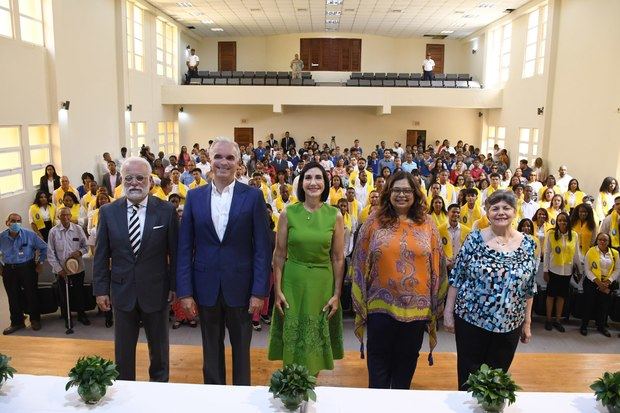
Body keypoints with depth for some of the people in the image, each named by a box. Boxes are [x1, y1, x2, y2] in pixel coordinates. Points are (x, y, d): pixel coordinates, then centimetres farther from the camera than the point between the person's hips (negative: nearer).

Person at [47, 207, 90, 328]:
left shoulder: (78, 229, -4)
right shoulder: (53, 231, -7)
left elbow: (86, 246, 5)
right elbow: (50, 253, -4)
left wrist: (79, 252, -17)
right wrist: (58, 269, -8)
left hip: (78, 269, 1)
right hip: (61, 271, -1)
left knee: (79, 293, 14)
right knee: (64, 295, 12)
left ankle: (81, 315, 33)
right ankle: (67, 318, 30)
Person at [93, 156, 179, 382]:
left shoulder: (166, 210, -9)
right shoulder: (108, 212, -2)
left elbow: (175, 252, -4)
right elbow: (101, 255, 2)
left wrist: (174, 286, -4)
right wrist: (100, 289, 0)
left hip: (156, 292, -1)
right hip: (122, 291, 2)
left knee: (159, 347, 17)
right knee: (123, 349, 16)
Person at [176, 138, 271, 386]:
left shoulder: (253, 196, -5)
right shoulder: (194, 197, 2)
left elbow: (262, 247, -5)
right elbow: (185, 248, 2)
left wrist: (259, 291, -10)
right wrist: (184, 291, -3)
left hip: (240, 287, -2)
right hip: (206, 288, 2)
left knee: (241, 348, 14)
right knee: (211, 349, 17)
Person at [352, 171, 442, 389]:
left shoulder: (427, 225, 1)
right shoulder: (374, 222, -3)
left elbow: (436, 265, 4)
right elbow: (361, 262, 0)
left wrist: (435, 302, 3)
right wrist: (360, 300, -1)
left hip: (416, 306, 2)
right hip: (381, 304, -1)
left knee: (407, 359, 17)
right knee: (379, 358, 11)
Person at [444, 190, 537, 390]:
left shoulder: (528, 244, 0)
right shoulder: (475, 239, -6)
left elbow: (529, 288, 6)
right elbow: (456, 277, -3)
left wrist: (527, 322, 7)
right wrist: (448, 311, -5)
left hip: (509, 325, 2)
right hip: (470, 319, -2)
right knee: (468, 377, 8)